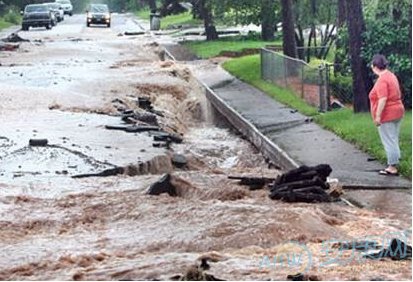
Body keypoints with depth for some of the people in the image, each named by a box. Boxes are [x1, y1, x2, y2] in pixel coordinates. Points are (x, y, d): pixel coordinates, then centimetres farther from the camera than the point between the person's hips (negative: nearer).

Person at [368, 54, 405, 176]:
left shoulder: (382, 80, -19)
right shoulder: (391, 76, 12)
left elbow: (383, 99, -26)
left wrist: (377, 116, -23)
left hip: (387, 115, -10)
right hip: (397, 111, 10)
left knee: (389, 142, -4)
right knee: (394, 141, 15)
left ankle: (392, 168, -1)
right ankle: (394, 164, 20)